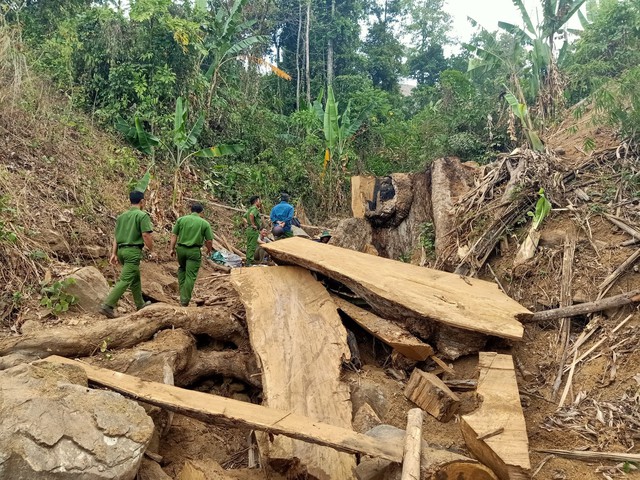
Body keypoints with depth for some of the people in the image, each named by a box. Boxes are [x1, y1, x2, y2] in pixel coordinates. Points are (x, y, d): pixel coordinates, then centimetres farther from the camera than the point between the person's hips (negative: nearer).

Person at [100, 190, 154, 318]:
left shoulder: (122, 216, 15)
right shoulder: (142, 215, -6)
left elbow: (116, 237, 13)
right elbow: (146, 235, -15)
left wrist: (114, 254, 14)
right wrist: (151, 249, -3)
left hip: (121, 250, 8)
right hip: (133, 251, -8)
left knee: (136, 278, 20)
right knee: (125, 280, -9)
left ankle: (140, 305, 30)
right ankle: (107, 305, -17)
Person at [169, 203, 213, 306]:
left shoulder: (181, 219, 6)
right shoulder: (205, 223, 0)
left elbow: (174, 235, 2)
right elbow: (209, 241, 0)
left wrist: (172, 248, 6)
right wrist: (209, 250, 17)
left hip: (181, 248, 3)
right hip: (194, 251, -3)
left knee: (182, 269, 27)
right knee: (190, 275, 0)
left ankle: (182, 293, 26)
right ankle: (185, 301, 1)